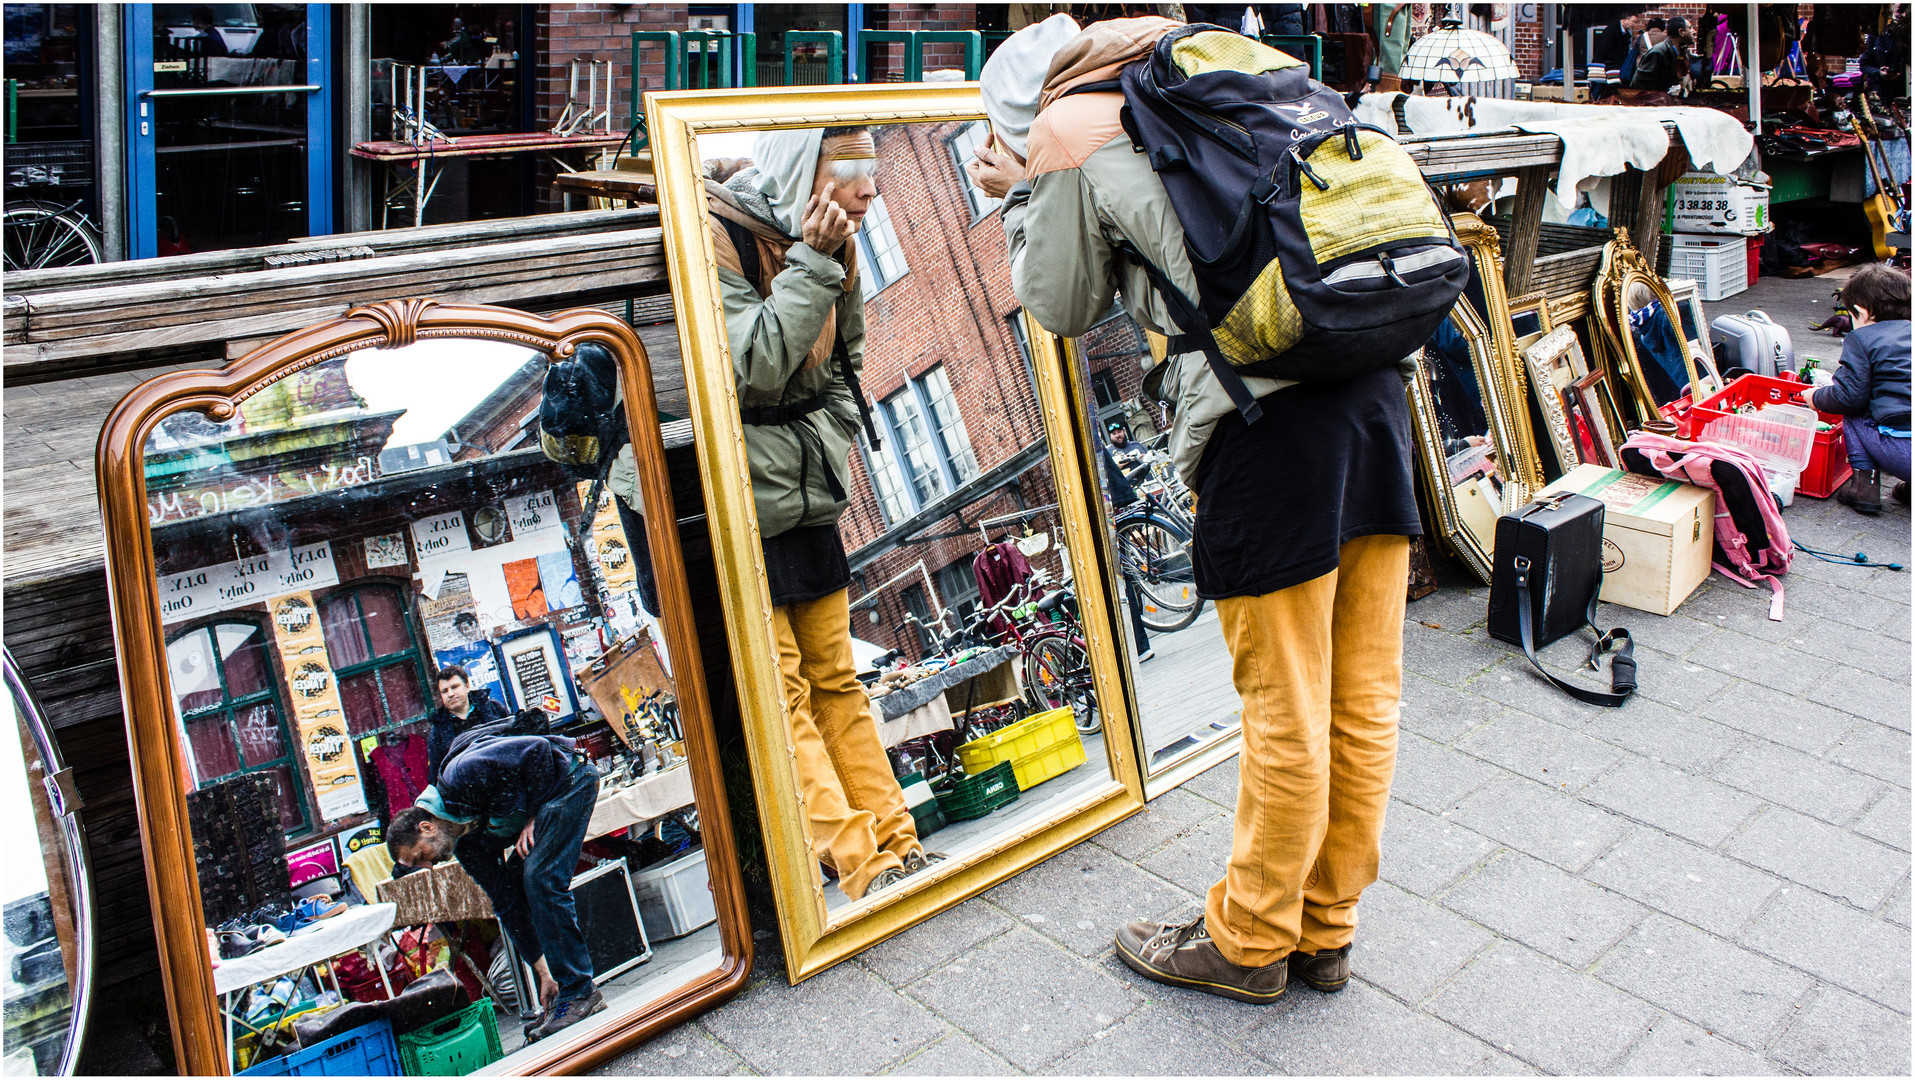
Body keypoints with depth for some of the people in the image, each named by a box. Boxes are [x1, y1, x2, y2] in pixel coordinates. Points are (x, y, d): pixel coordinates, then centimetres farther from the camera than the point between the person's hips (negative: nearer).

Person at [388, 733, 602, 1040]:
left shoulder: (461, 776, -23)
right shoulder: (467, 844, 1)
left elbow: (537, 749, -24)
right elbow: (508, 905, 1)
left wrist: (532, 816, -18)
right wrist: (543, 972, -1)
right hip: (542, 804, 9)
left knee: (540, 880, -18)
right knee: (512, 886, 4)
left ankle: (579, 991, -12)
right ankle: (562, 993, 9)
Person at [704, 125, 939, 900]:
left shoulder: (833, 246, 10)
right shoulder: (716, 234, -14)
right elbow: (753, 366, -22)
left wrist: (828, 437, 5)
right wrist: (810, 263, -23)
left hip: (808, 499, 8)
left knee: (836, 680, 11)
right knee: (781, 695, -5)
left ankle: (897, 843, 14)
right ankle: (860, 865, -4)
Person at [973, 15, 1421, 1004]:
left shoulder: (1069, 129, 5)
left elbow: (1064, 305, 13)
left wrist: (1021, 197, 26)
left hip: (1267, 412, -8)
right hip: (1371, 379, 8)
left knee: (1284, 715, 4)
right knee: (1360, 700, 13)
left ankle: (1249, 942, 23)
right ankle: (1323, 930, 31)